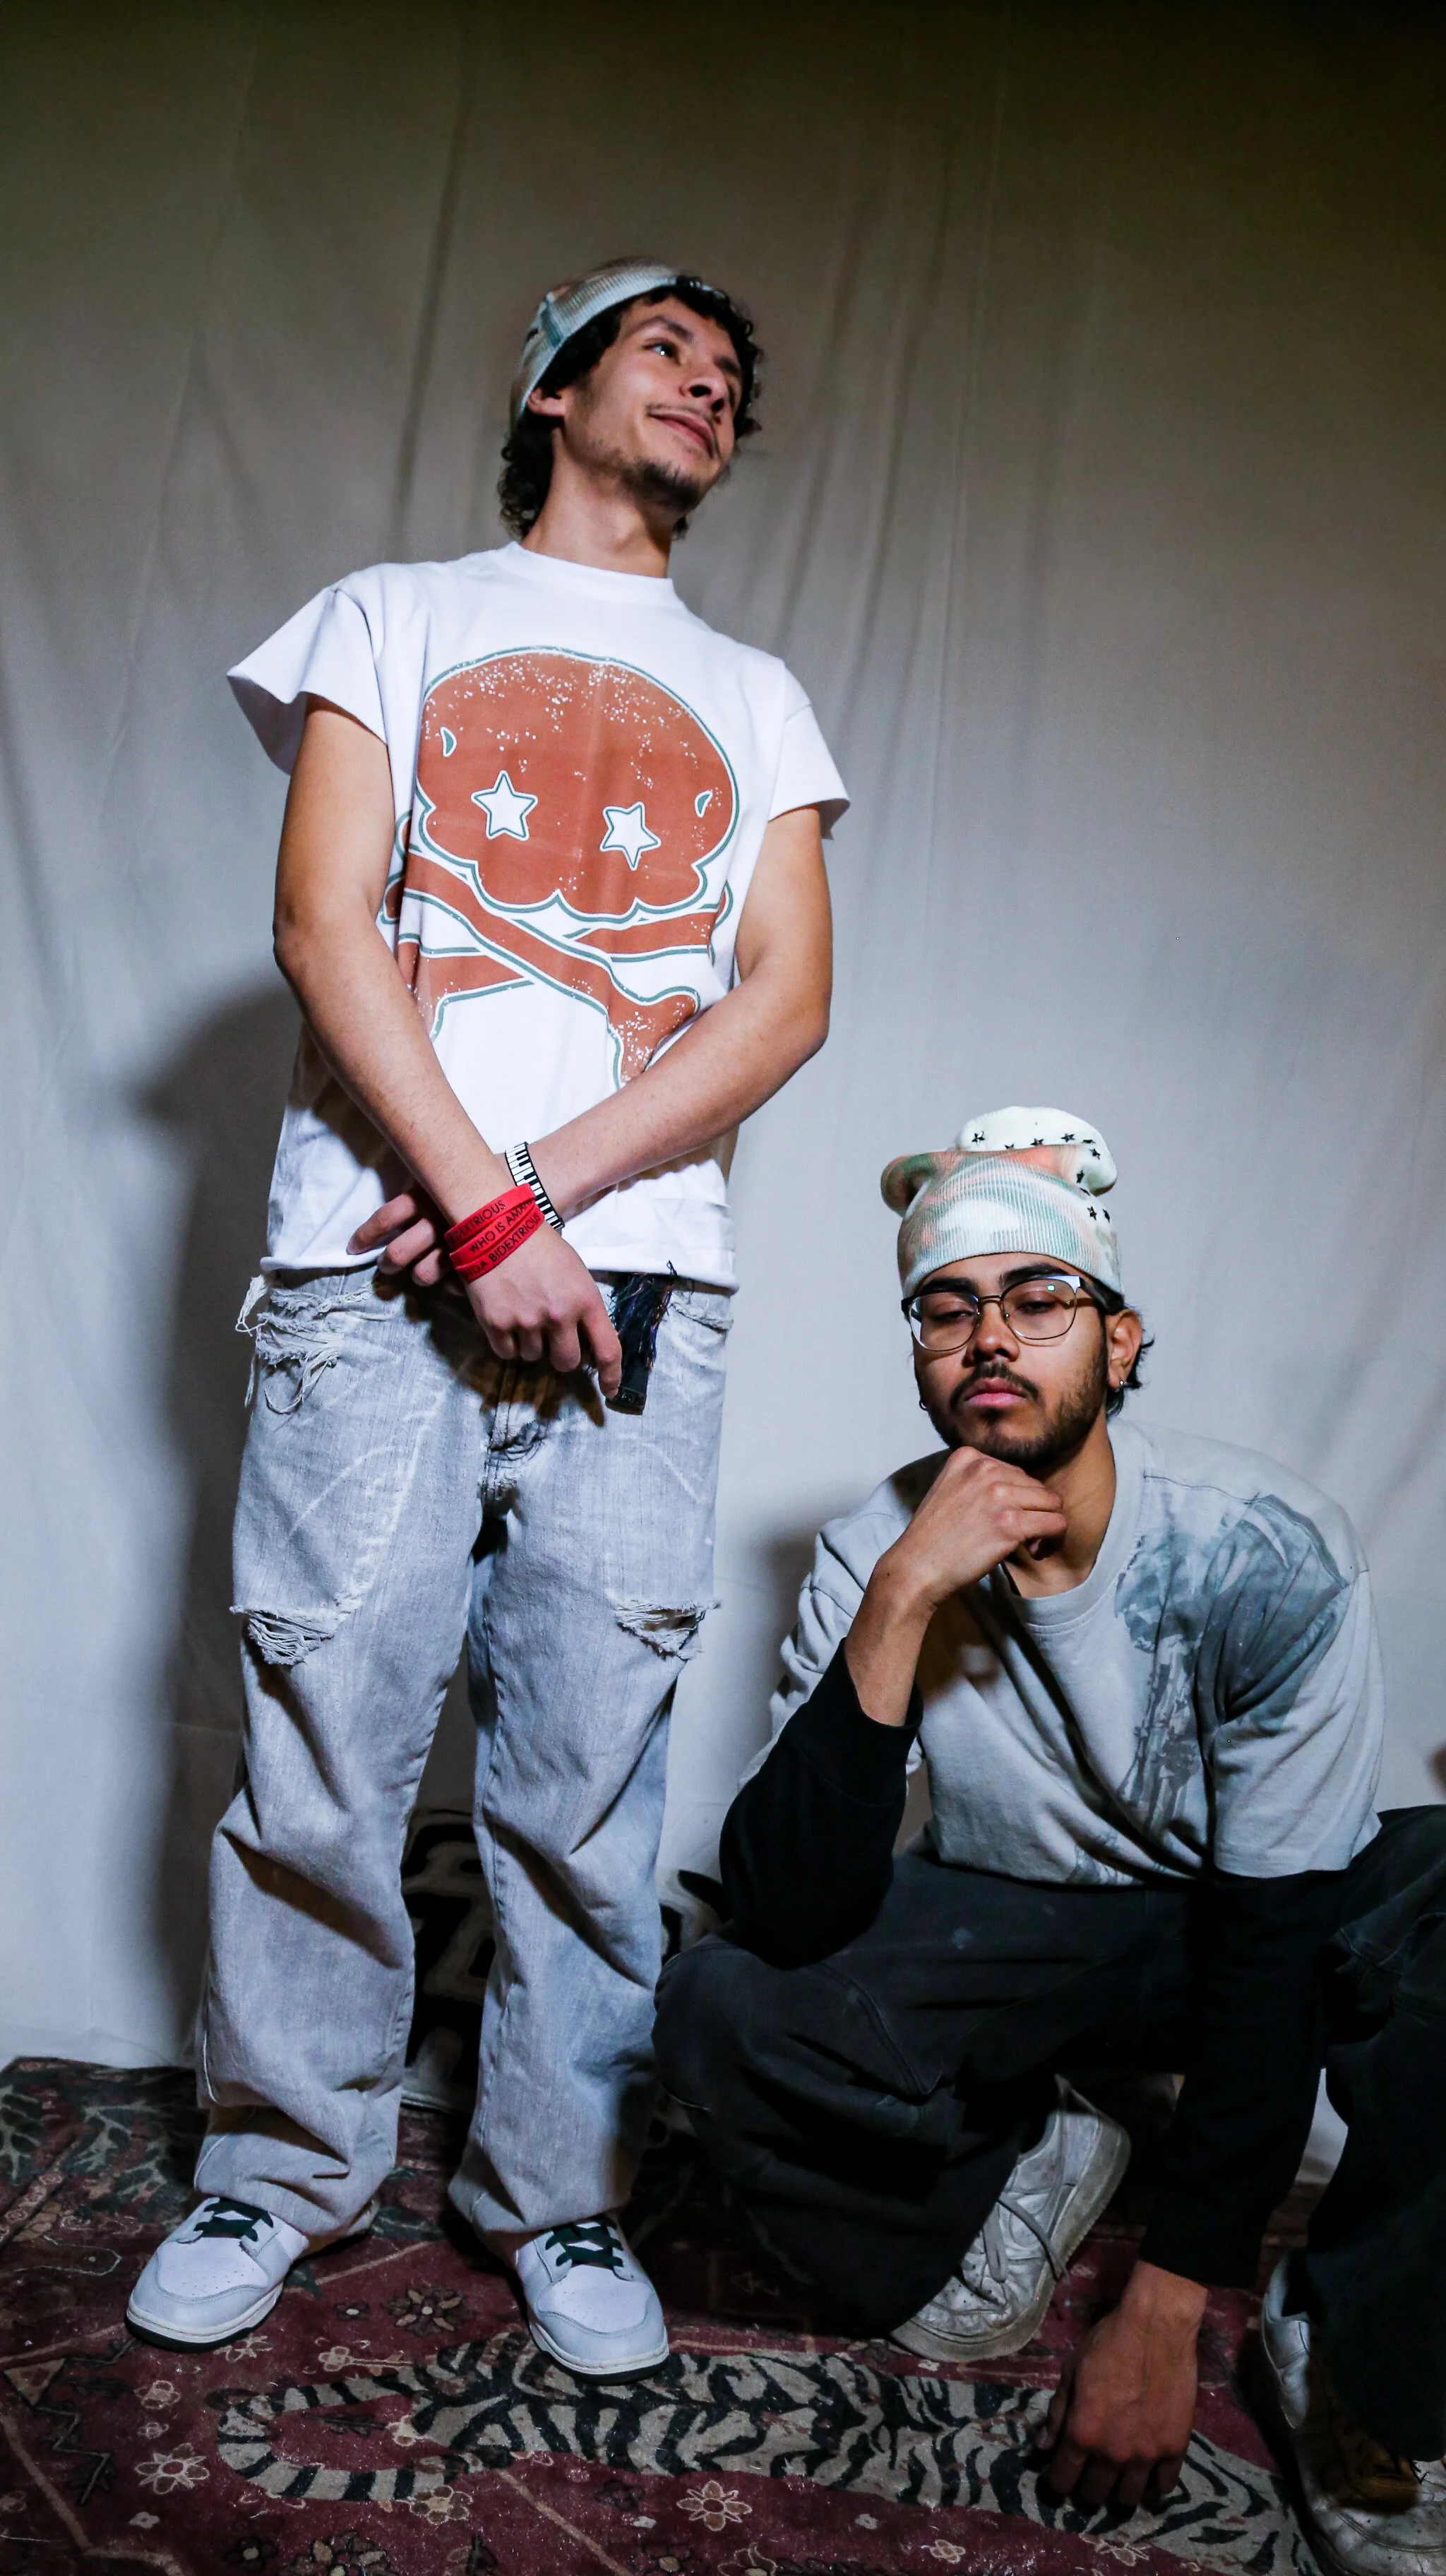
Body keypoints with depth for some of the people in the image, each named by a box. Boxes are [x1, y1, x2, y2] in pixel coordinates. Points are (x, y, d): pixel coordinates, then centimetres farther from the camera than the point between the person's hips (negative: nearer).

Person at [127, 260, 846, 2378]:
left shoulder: (754, 698, 21)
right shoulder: (392, 616, 16)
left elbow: (787, 999, 7)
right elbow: (326, 927, 2)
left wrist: (553, 1178, -8)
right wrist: (485, 1210, -10)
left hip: (639, 1284, 2)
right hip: (378, 1271, -1)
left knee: (592, 1771, 2)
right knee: (321, 1750, 1)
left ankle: (559, 2193, 20)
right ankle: (286, 2166, 21)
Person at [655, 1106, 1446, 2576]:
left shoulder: (1267, 1554, -25)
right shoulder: (876, 1557, -19)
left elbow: (1276, 1944, -21)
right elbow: (789, 1915, -27)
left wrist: (1162, 2310, -19)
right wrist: (902, 1601, -39)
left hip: (1251, 1924, -1)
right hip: (1017, 1930, 2)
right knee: (719, 2009, -25)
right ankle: (1026, 2170, 7)